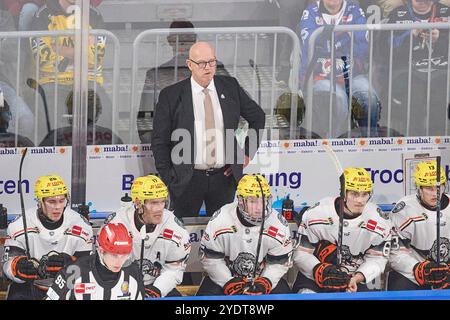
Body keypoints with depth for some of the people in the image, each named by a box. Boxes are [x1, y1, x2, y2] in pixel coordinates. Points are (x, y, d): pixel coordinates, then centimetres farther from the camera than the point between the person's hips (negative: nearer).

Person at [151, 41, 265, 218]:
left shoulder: (230, 87, 3)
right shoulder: (171, 96, -5)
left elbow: (257, 117, 16)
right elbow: (160, 141, -1)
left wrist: (247, 153, 9)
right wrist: (168, 179, -6)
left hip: (224, 177, 2)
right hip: (187, 179, -2)